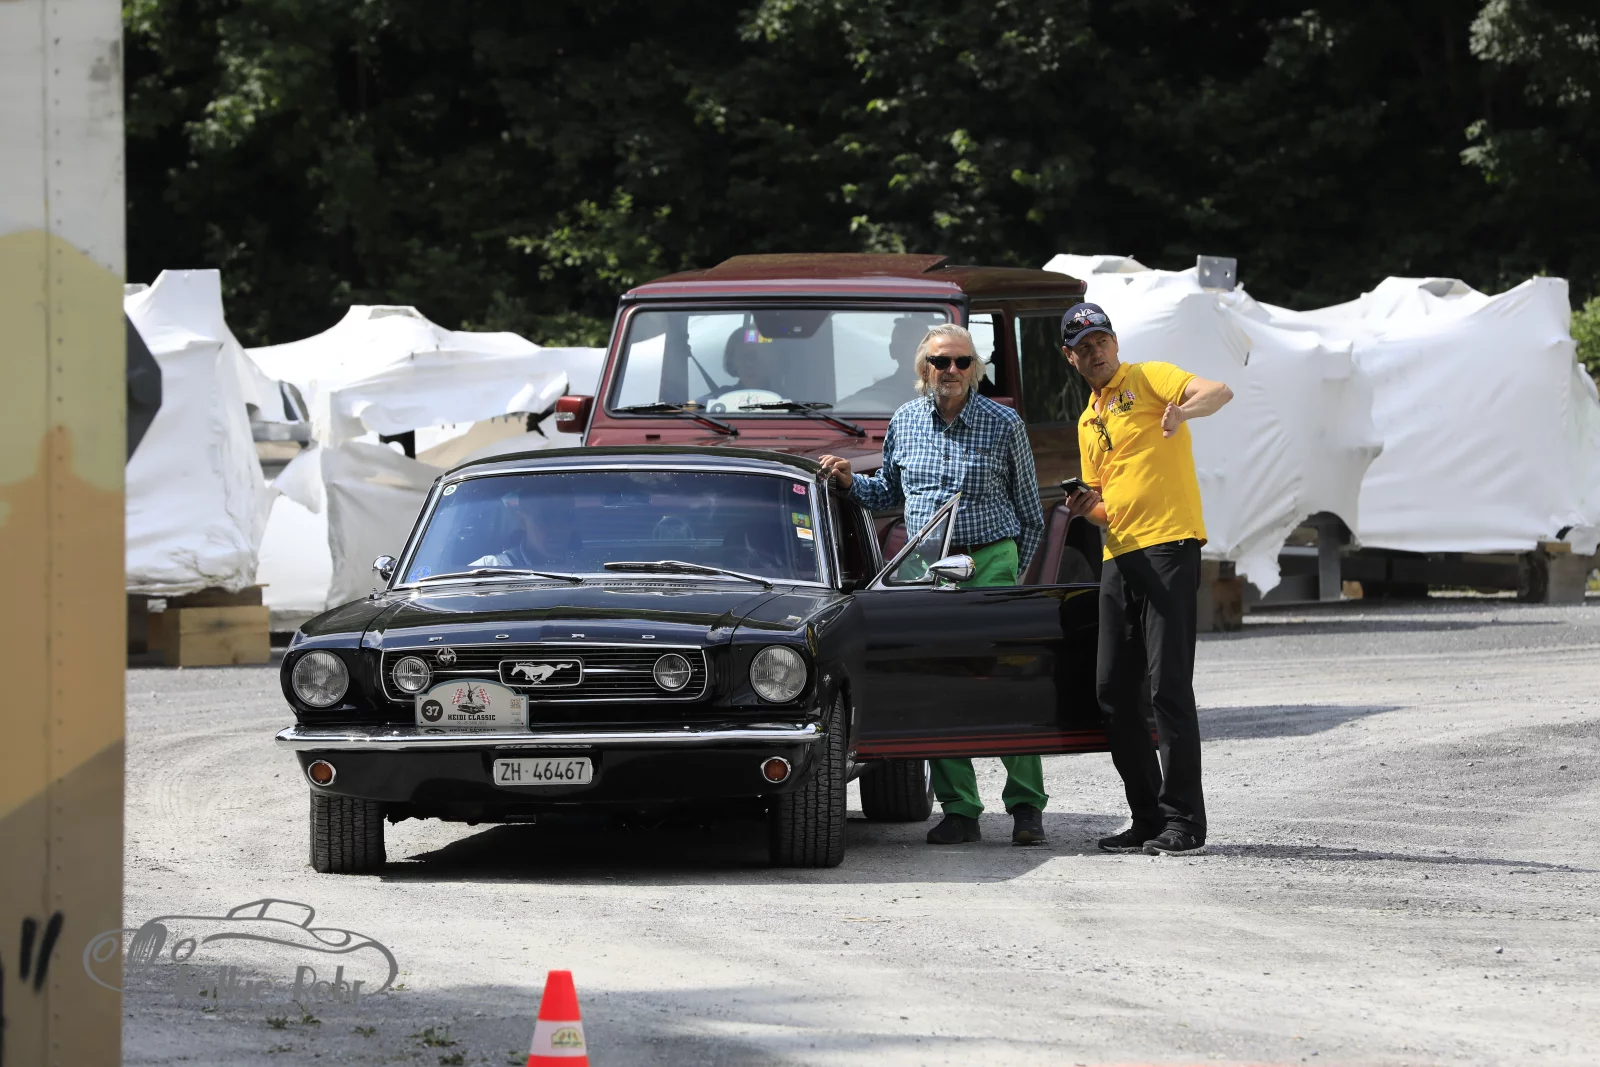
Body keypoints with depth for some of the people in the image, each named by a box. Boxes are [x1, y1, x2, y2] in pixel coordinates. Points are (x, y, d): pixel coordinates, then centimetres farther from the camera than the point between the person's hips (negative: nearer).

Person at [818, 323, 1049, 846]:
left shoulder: (1004, 425, 1)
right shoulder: (905, 422, 9)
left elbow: (1029, 512, 8)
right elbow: (889, 492, 23)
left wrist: (1012, 574, 4)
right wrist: (850, 481, 5)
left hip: (990, 563, -3)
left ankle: (1026, 805, -3)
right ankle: (959, 809, 6)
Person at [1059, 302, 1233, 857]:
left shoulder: (1148, 378, 1)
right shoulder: (1087, 424, 23)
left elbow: (1220, 392, -17)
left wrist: (1182, 411, -38)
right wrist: (1088, 508, 5)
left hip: (1169, 547, -8)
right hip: (1119, 557, 8)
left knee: (1168, 685, -12)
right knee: (1112, 691, 5)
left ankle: (1184, 820, -10)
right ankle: (1148, 817, 12)